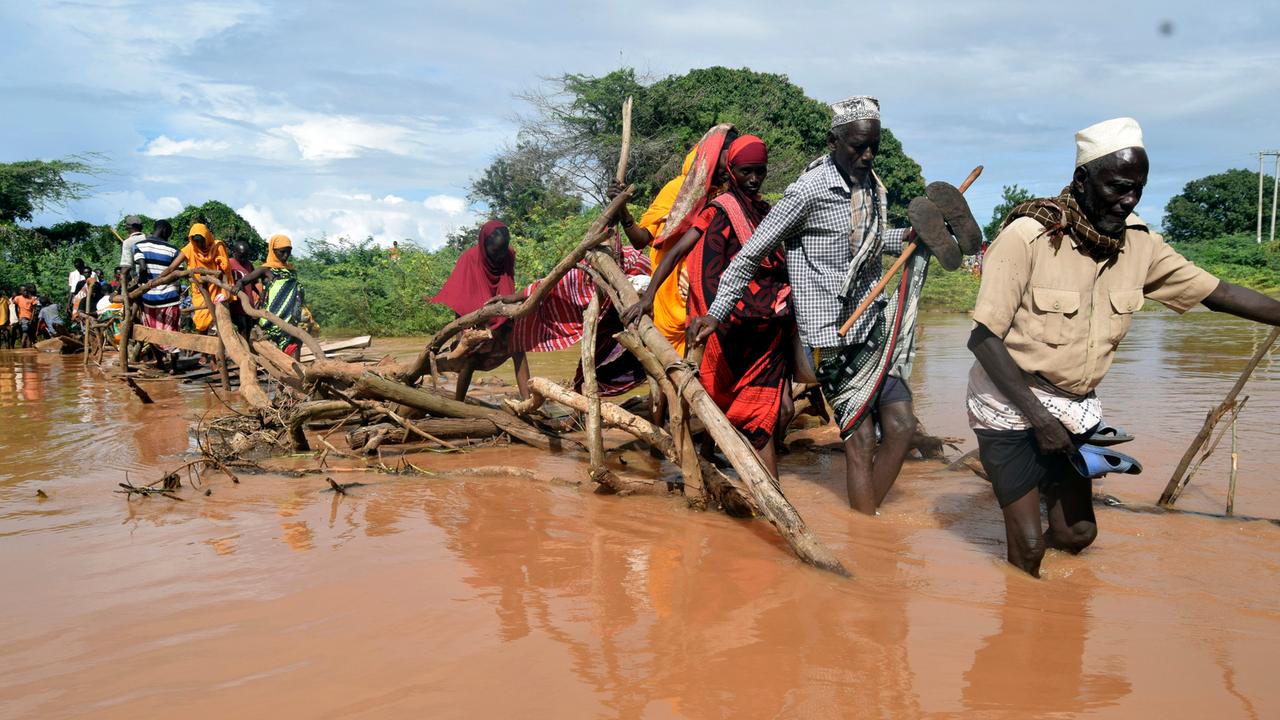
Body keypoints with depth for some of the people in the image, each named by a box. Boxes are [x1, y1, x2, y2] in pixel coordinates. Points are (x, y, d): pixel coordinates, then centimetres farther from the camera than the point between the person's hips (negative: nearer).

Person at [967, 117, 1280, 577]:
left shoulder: (1139, 243, -3)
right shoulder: (1027, 236, -21)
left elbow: (1217, 293, 6)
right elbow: (983, 338, -20)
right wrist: (1039, 418, -20)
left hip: (1076, 407, 6)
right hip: (1011, 406, -5)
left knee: (1078, 533, 11)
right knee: (1028, 546, -5)